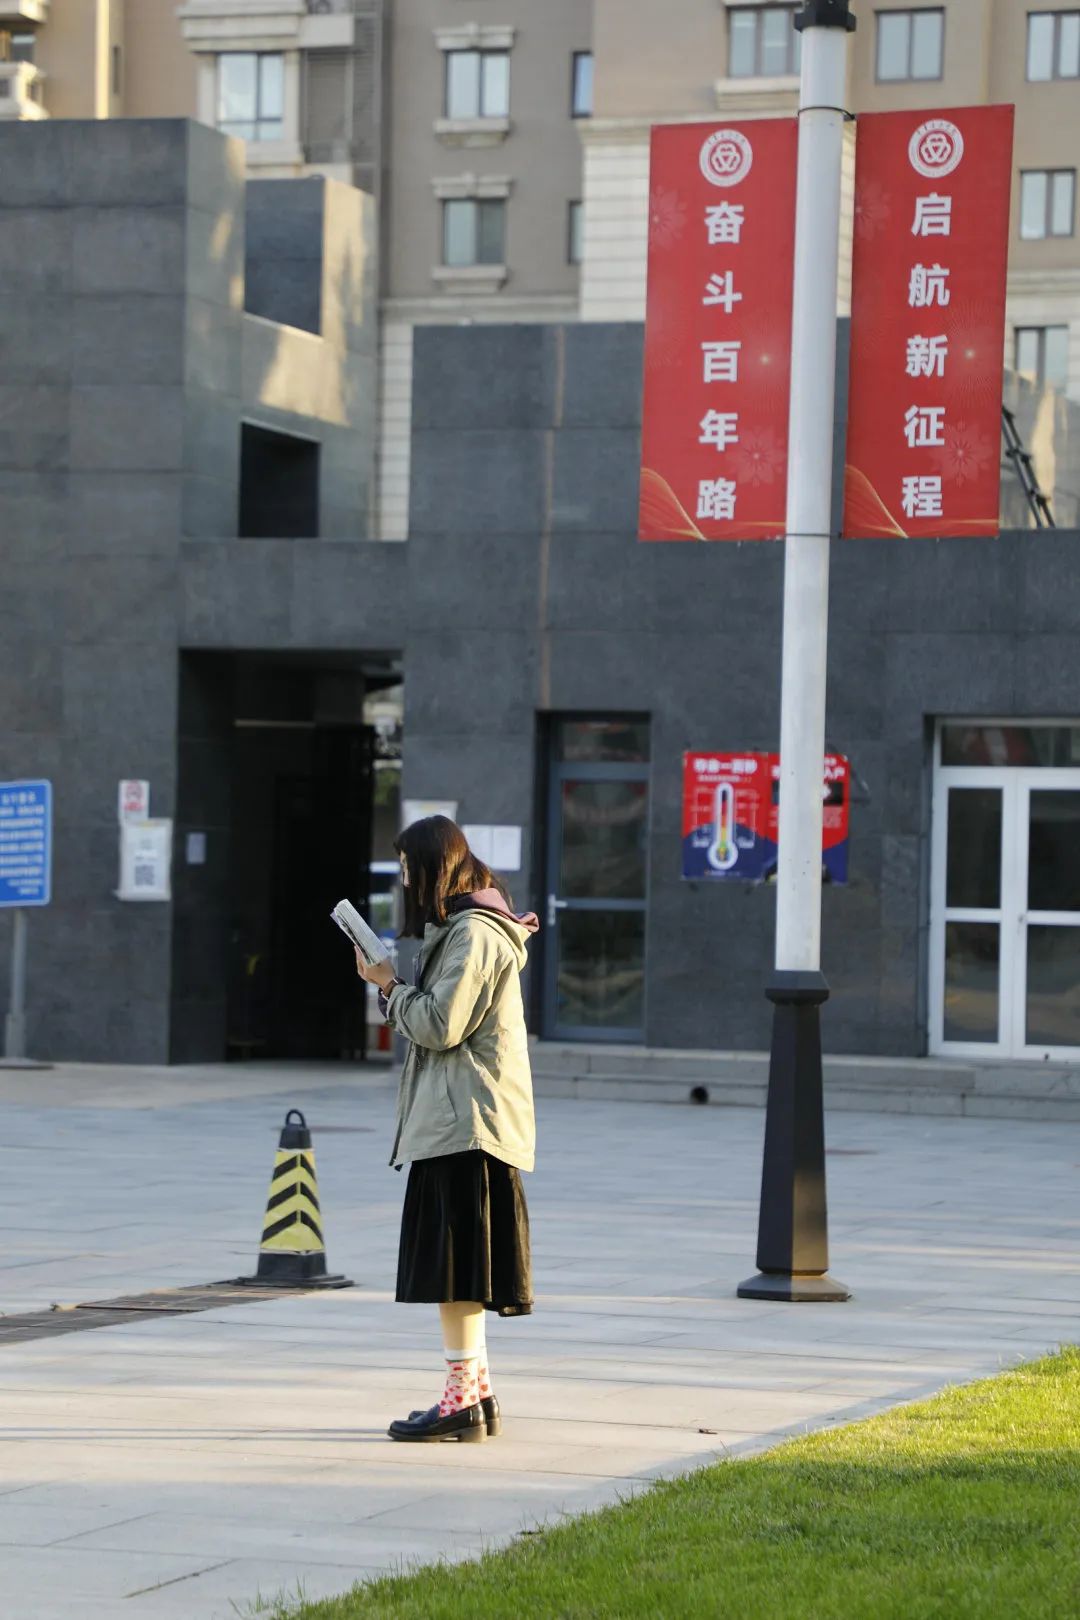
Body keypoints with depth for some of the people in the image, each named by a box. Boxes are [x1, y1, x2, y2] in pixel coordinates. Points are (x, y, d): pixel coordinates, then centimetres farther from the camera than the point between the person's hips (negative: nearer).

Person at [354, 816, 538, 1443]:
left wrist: (390, 987, -7)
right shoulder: (458, 930, 19)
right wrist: (392, 986, 8)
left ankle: (463, 1400, -8)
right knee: (459, 1270, 14)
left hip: (466, 1121, -11)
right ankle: (478, 1394, 19)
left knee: (455, 1270, -9)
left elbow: (439, 1025, -18)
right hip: (454, 1120, 11)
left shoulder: (473, 934, -14)